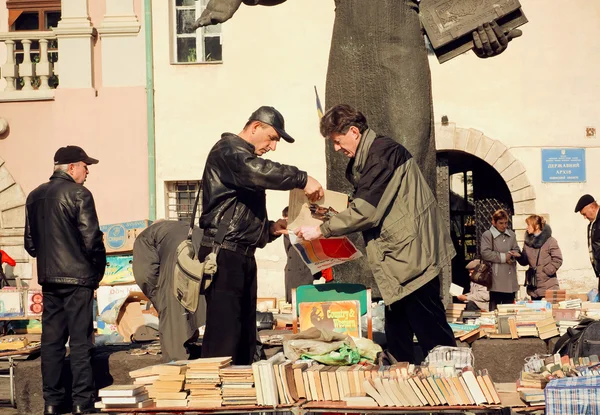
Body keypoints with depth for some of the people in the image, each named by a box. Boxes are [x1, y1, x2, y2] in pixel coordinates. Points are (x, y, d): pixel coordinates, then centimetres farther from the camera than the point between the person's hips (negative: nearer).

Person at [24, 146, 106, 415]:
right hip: (77, 277, -6)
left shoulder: (35, 196, 11)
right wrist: (98, 271, 0)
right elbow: (92, 239, -14)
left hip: (48, 278, 6)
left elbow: (30, 243, 13)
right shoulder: (79, 194, -10)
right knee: (80, 341, -2)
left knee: (51, 340, 10)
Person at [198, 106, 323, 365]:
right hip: (224, 255, -10)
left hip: (243, 256, 10)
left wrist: (270, 229, 11)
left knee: (245, 337, 10)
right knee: (224, 335, -14)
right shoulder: (228, 150, -5)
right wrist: (301, 179, -25)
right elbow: (257, 172, -29)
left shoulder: (245, 157, 26)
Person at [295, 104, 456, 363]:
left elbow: (366, 210, -21)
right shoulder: (365, 159, 16)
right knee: (397, 338, 13)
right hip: (399, 258, 10)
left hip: (412, 256, -10)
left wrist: (322, 230, -14)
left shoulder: (382, 152, -16)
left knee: (432, 335, -6)